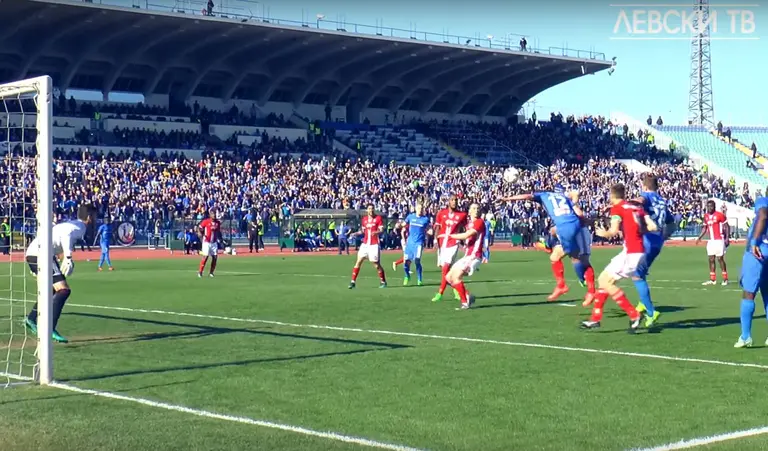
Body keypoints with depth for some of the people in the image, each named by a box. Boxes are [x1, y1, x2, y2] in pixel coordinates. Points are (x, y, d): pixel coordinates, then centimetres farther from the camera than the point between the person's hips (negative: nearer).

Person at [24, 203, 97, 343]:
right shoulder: (80, 227, -5)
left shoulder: (71, 224, 23)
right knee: (64, 290, -15)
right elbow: (66, 235, -24)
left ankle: (31, 319, 34)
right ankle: (50, 329, -22)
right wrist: (68, 257, -31)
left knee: (52, 289, 27)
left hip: (32, 253, 10)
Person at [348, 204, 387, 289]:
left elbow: (382, 230, -8)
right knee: (358, 262, -2)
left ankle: (383, 282, 15)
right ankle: (353, 282, 2)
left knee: (376, 264, -2)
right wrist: (356, 233, 1)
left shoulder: (378, 218, -3)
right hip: (365, 244, 4)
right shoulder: (364, 219, 10)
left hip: (374, 245, -4)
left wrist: (376, 232, -28)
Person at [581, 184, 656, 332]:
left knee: (606, 282, -3)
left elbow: (614, 231, -16)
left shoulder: (617, 208, -5)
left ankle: (634, 315, -7)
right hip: (640, 251, 8)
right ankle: (596, 318, 18)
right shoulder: (637, 207, 15)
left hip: (630, 253, -8)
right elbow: (653, 227, 7)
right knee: (604, 280, 15)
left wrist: (604, 234, 4)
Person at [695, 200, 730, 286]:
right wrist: (700, 237, 11)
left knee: (720, 259, -5)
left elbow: (727, 227, -7)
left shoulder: (720, 215, -11)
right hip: (711, 241, 7)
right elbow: (705, 228, 20)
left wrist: (727, 238, -15)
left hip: (719, 240, -7)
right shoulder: (706, 216, 9)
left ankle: (725, 279, 4)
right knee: (711, 259, 6)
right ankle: (712, 280, 12)